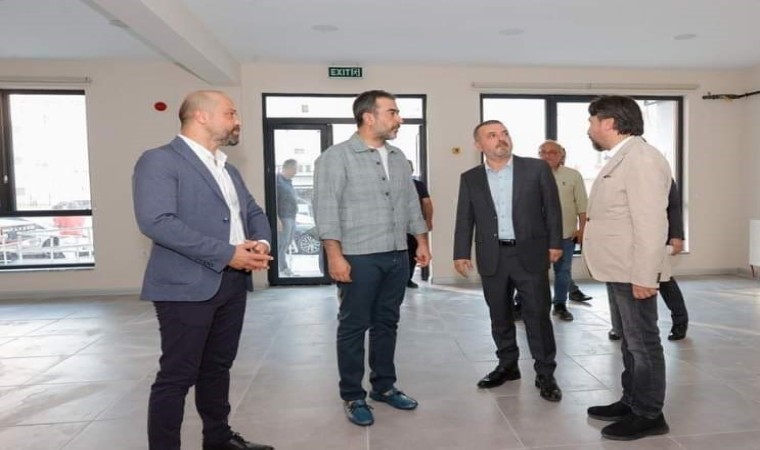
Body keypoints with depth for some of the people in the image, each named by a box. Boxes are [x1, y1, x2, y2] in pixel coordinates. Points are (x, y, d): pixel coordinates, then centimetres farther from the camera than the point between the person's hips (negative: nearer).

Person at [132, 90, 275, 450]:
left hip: (233, 282, 8)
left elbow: (254, 212, 20)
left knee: (218, 366, 19)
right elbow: (155, 221, -22)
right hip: (187, 286, -8)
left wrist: (261, 242, -5)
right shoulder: (159, 161, -9)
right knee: (176, 376, 0)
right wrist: (226, 254, -21)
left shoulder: (227, 168, 18)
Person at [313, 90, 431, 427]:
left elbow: (412, 204, 18)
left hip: (397, 257, 6)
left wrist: (422, 243, 14)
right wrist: (335, 257, -17)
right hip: (359, 258, -6)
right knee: (354, 327, 4)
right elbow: (326, 210, -13)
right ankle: (353, 397, 18)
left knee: (387, 323, 14)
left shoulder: (398, 158, 13)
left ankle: (384, 386, 29)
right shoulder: (336, 157, -7)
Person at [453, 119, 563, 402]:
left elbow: (552, 208, 3)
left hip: (530, 254, -2)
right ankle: (507, 366, 28)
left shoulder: (537, 168, 1)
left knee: (538, 316, 1)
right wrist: (461, 254, 1)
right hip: (492, 257, 2)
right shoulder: (470, 178, 6)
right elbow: (464, 219, 6)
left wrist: (555, 243, -2)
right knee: (499, 317, 12)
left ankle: (545, 374, 14)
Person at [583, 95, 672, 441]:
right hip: (618, 269, 10)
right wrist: (626, 272, 20)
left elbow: (650, 223, -24)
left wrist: (643, 276, -24)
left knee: (643, 342, 2)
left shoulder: (641, 157, -17)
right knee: (629, 341, 18)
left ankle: (649, 415, 15)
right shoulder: (622, 158, 14)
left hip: (633, 272, -10)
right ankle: (631, 402, 31)